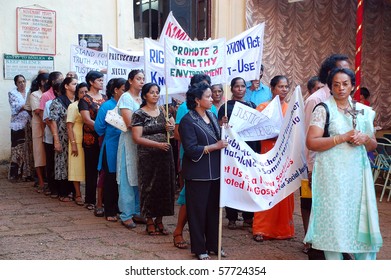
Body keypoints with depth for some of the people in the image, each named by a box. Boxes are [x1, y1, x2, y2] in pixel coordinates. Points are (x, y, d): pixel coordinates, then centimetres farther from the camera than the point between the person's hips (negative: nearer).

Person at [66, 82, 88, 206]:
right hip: (78, 141, -4)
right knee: (77, 167, 1)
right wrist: (73, 143, -13)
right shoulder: (73, 106, -3)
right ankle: (78, 195, 9)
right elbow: (69, 127, -6)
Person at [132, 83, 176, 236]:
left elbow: (174, 129, 16)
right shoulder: (139, 114, -5)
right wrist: (157, 144, -20)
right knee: (150, 187, 1)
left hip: (165, 155, 5)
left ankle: (159, 220, 18)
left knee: (165, 186, 6)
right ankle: (150, 221, 13)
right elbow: (137, 138, -11)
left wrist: (171, 128, -8)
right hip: (147, 156, -4)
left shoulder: (164, 111, 10)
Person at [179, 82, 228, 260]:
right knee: (198, 210, 3)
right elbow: (191, 149, -17)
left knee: (214, 209, 13)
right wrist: (215, 147, -19)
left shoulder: (211, 116, 10)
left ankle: (213, 244, 25)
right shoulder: (188, 121, -12)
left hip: (214, 171, 7)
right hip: (197, 174, -7)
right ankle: (199, 248, 14)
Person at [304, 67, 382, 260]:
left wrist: (365, 139, -5)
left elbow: (373, 145, 18)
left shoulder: (363, 111, 13)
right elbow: (311, 143, -11)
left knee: (361, 217, 4)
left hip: (358, 172, 4)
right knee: (334, 218, -1)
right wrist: (343, 137, -15)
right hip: (332, 174, -4)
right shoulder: (323, 109, -1)